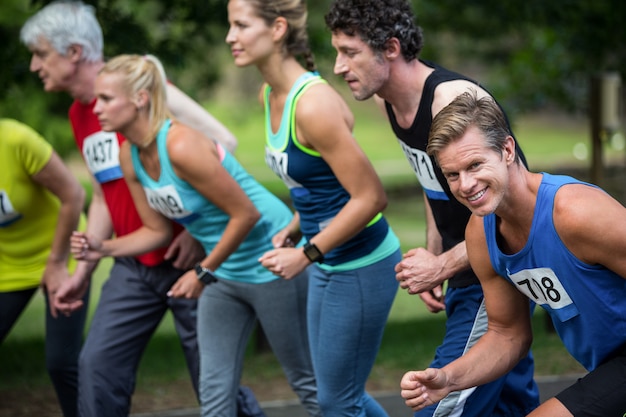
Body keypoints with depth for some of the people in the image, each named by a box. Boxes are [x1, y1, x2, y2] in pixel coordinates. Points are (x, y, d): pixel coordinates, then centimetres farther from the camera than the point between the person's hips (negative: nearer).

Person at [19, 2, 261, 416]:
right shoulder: (79, 115, 11)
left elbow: (223, 142, -18)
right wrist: (83, 271, 15)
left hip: (188, 256, -7)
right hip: (134, 266, 7)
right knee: (98, 365, -1)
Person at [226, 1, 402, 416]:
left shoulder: (313, 104, -24)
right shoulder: (271, 95, 4)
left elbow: (370, 197, -24)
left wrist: (307, 255, -20)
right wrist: (295, 228, 5)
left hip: (361, 266, -9)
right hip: (330, 263, 10)